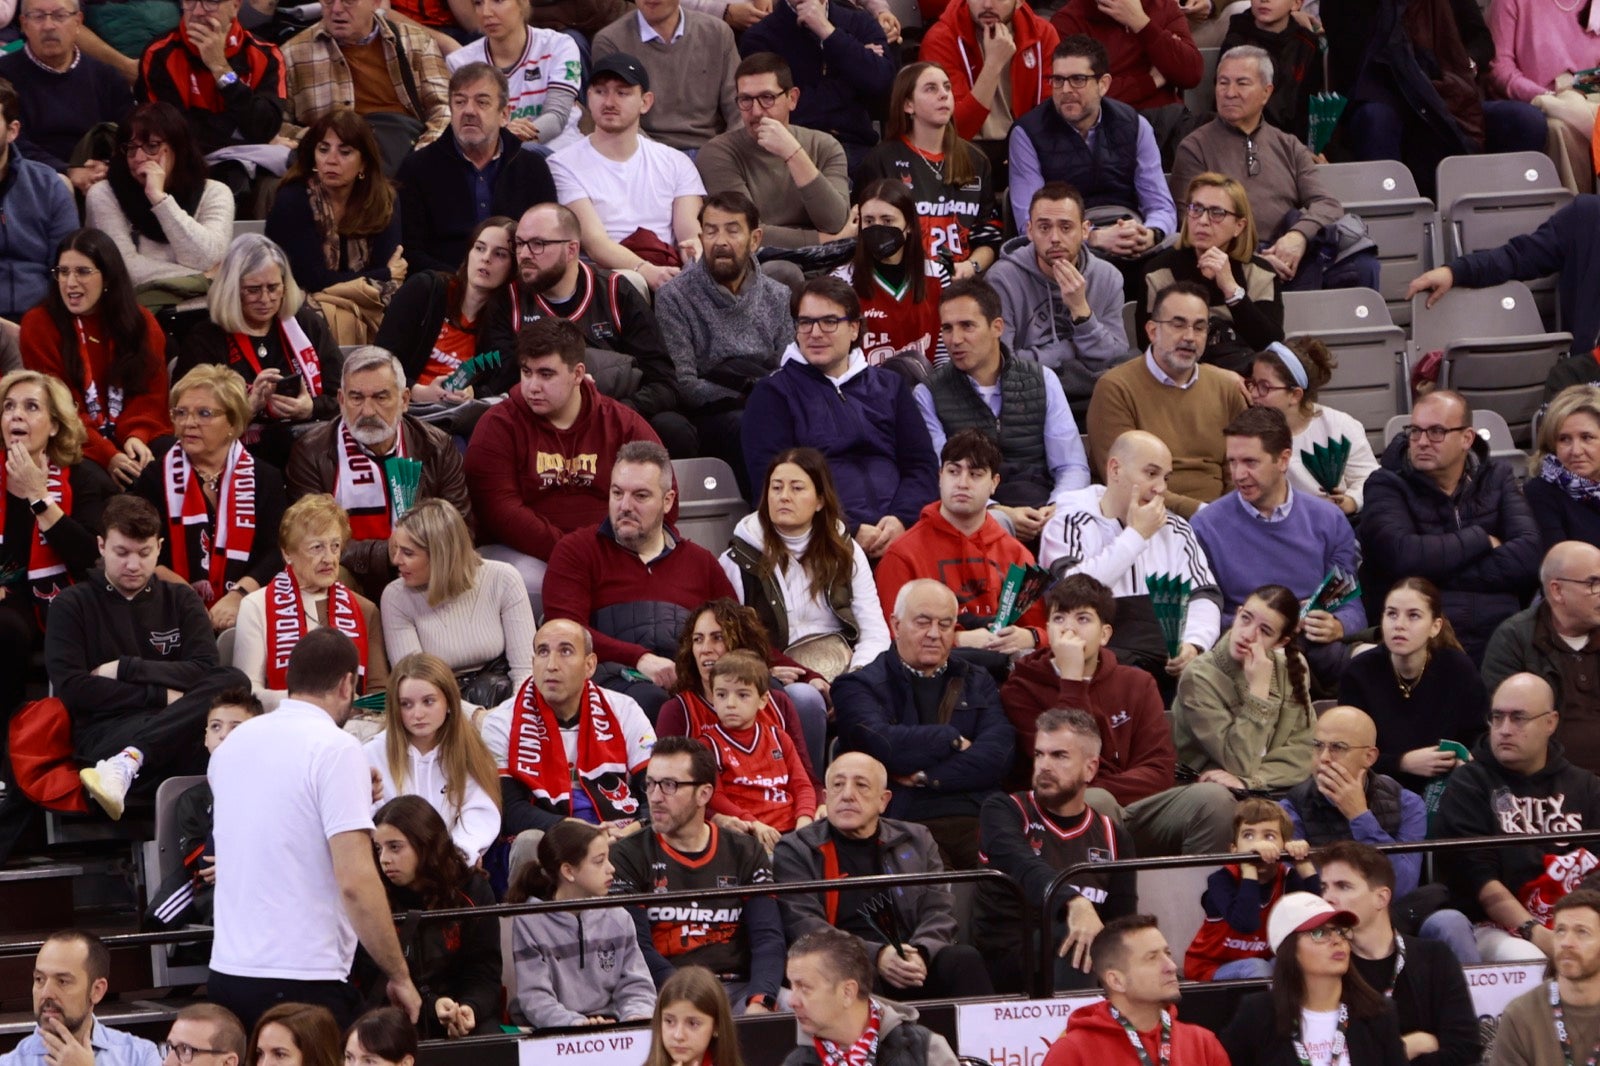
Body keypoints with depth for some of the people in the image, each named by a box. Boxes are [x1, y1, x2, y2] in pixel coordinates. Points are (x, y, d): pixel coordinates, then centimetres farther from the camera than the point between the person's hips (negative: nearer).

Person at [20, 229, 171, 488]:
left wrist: (136, 436, -19)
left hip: (133, 440, 3)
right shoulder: (39, 325, -1)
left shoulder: (141, 323, 9)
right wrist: (106, 455, -21)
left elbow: (150, 395, 4)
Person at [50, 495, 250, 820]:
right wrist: (161, 696, -5)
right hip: (104, 730, -4)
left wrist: (126, 669, -3)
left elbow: (205, 671, 5)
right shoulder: (72, 606, 12)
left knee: (234, 682, -32)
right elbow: (69, 688, -2)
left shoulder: (181, 599, 21)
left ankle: (126, 763, -40)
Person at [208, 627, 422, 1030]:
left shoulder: (233, 744, 11)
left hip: (226, 969, 7)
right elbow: (356, 881, -17)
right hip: (303, 979, -7)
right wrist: (400, 977, -9)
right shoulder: (336, 748, -10)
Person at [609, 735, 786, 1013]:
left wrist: (759, 1002, -18)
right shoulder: (628, 857, 7)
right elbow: (636, 947, -5)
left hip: (739, 988, 4)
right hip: (665, 996, -4)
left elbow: (768, 938, 3)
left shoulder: (745, 853, 14)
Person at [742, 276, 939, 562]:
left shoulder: (889, 386, 25)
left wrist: (901, 520, -8)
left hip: (896, 530, 4)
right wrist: (850, 532, -13)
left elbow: (920, 465, 15)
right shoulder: (772, 394, 13)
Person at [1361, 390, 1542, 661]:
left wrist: (1441, 572, -7)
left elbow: (1531, 555, -1)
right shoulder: (1386, 486, 9)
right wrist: (1481, 540, -1)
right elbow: (1401, 556, -12)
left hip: (1497, 643, 3)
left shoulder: (1498, 481, 16)